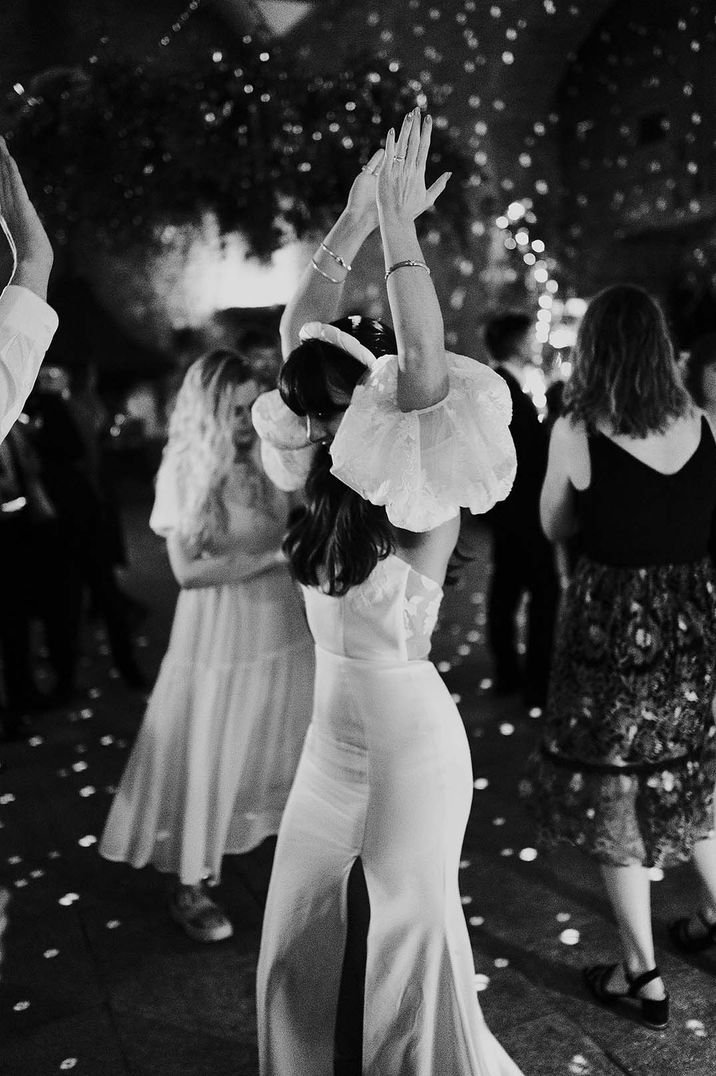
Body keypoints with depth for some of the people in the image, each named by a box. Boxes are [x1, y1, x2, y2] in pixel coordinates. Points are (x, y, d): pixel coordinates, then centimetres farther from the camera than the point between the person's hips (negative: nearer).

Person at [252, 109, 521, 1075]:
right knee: (291, 943, 21)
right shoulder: (334, 483, -1)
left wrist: (399, 230, -29)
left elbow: (428, 371, -34)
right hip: (331, 734, 7)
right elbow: (300, 331, -2)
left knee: (415, 957, 11)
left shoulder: (426, 501, -17)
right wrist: (354, 221, -8)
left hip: (410, 742, -7)